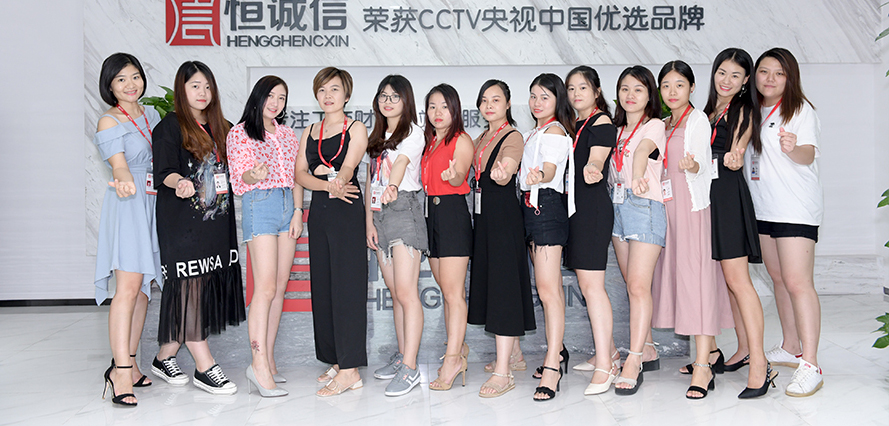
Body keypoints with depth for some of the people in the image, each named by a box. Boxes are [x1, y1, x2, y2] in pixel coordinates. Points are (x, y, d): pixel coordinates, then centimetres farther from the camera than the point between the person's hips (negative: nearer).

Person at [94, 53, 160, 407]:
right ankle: (120, 372, -14)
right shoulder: (109, 122, -4)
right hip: (128, 205, -7)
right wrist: (125, 181, -38)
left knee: (143, 287, 6)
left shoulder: (152, 116, 16)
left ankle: (128, 363, 13)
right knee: (128, 287, -14)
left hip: (154, 204, 7)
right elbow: (119, 165, -18)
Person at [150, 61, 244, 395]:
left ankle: (165, 358, 19)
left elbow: (228, 169, 25)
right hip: (183, 222, -7)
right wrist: (180, 183, -32)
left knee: (209, 287, 6)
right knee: (190, 288, -6)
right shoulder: (170, 126, -3)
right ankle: (205, 368, 0)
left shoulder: (219, 127, 17)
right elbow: (164, 171, -13)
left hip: (216, 220, 7)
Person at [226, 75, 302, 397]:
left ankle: (268, 361, 9)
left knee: (280, 287, 4)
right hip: (259, 204, -6)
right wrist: (254, 175, -29)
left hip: (288, 205, 6)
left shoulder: (287, 133, 19)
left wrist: (298, 211, 5)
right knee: (266, 287, -14)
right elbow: (241, 175, -6)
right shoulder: (239, 133, 3)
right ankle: (259, 365, -13)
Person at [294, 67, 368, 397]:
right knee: (322, 286, 8)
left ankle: (350, 370, -8)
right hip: (319, 210, 6)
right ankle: (337, 361, 18)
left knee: (347, 284, -10)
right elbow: (299, 174, 3)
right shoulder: (309, 132, 17)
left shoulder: (356, 129, 2)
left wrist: (338, 178, -31)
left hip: (347, 212, -6)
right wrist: (327, 185, -12)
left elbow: (349, 165, -14)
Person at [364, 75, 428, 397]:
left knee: (406, 292, -12)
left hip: (404, 210, -7)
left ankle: (410, 369, -11)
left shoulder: (413, 132, -1)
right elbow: (370, 181, 16)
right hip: (378, 213, 7)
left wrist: (392, 185, -43)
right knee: (395, 292, 11)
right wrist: (369, 221, 8)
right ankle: (401, 355, 19)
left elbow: (401, 161, -22)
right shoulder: (376, 137, 19)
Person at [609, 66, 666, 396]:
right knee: (632, 285, 9)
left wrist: (638, 177, -44)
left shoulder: (654, 126, -3)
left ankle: (633, 362, -10)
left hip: (645, 205, -7)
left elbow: (643, 152, -26)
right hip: (617, 205, 7)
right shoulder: (617, 130, 18)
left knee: (639, 285, -12)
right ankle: (647, 350, 19)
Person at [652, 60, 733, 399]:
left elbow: (700, 162, -18)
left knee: (696, 276, -12)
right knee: (679, 275, 8)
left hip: (693, 205, -8)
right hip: (670, 206, 8)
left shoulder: (697, 120, -5)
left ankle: (703, 368, -13)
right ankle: (711, 352, 19)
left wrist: (692, 165, -40)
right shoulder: (665, 124, 17)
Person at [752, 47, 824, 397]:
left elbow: (808, 155, -19)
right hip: (763, 208, 8)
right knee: (778, 279, 14)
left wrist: (794, 149, -40)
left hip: (796, 209, -8)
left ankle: (810, 366, -12)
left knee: (797, 283, -13)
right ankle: (790, 348, 27)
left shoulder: (800, 110, -7)